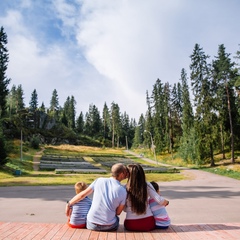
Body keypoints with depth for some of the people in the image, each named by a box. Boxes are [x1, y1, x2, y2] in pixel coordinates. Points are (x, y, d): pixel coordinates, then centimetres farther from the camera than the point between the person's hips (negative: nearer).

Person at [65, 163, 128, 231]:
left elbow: (82, 194, 1)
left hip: (92, 225, 2)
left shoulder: (99, 180, -5)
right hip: (109, 227, -2)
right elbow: (118, 212, 0)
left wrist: (69, 204, 15)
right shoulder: (123, 191, -10)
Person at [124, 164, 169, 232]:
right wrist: (166, 202, 10)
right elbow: (159, 200, -12)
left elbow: (124, 209, -3)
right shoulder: (147, 185, -10)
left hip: (131, 226, 0)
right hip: (148, 224, 1)